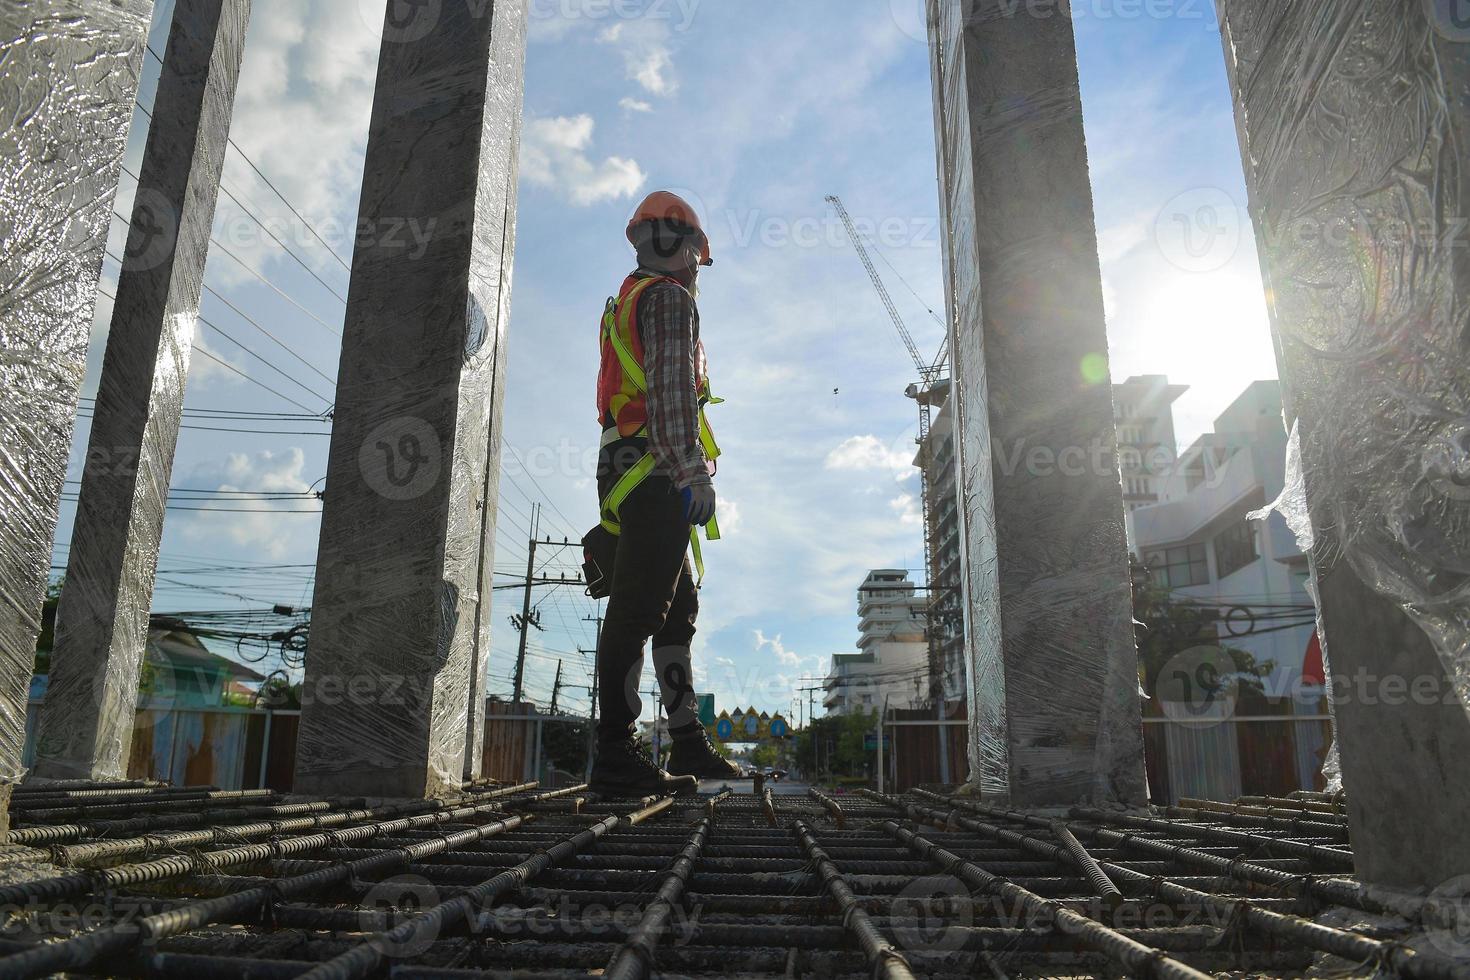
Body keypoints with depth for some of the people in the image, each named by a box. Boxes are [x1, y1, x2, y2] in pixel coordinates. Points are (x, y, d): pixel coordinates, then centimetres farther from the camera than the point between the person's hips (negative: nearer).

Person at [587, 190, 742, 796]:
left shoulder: (626, 304, 29)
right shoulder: (669, 298, -1)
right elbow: (672, 388, -16)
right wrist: (695, 471, -21)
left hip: (628, 474, 10)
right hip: (658, 473, -10)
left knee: (677, 609, 11)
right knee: (637, 609, -13)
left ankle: (688, 743, 15)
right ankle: (616, 757, -13)